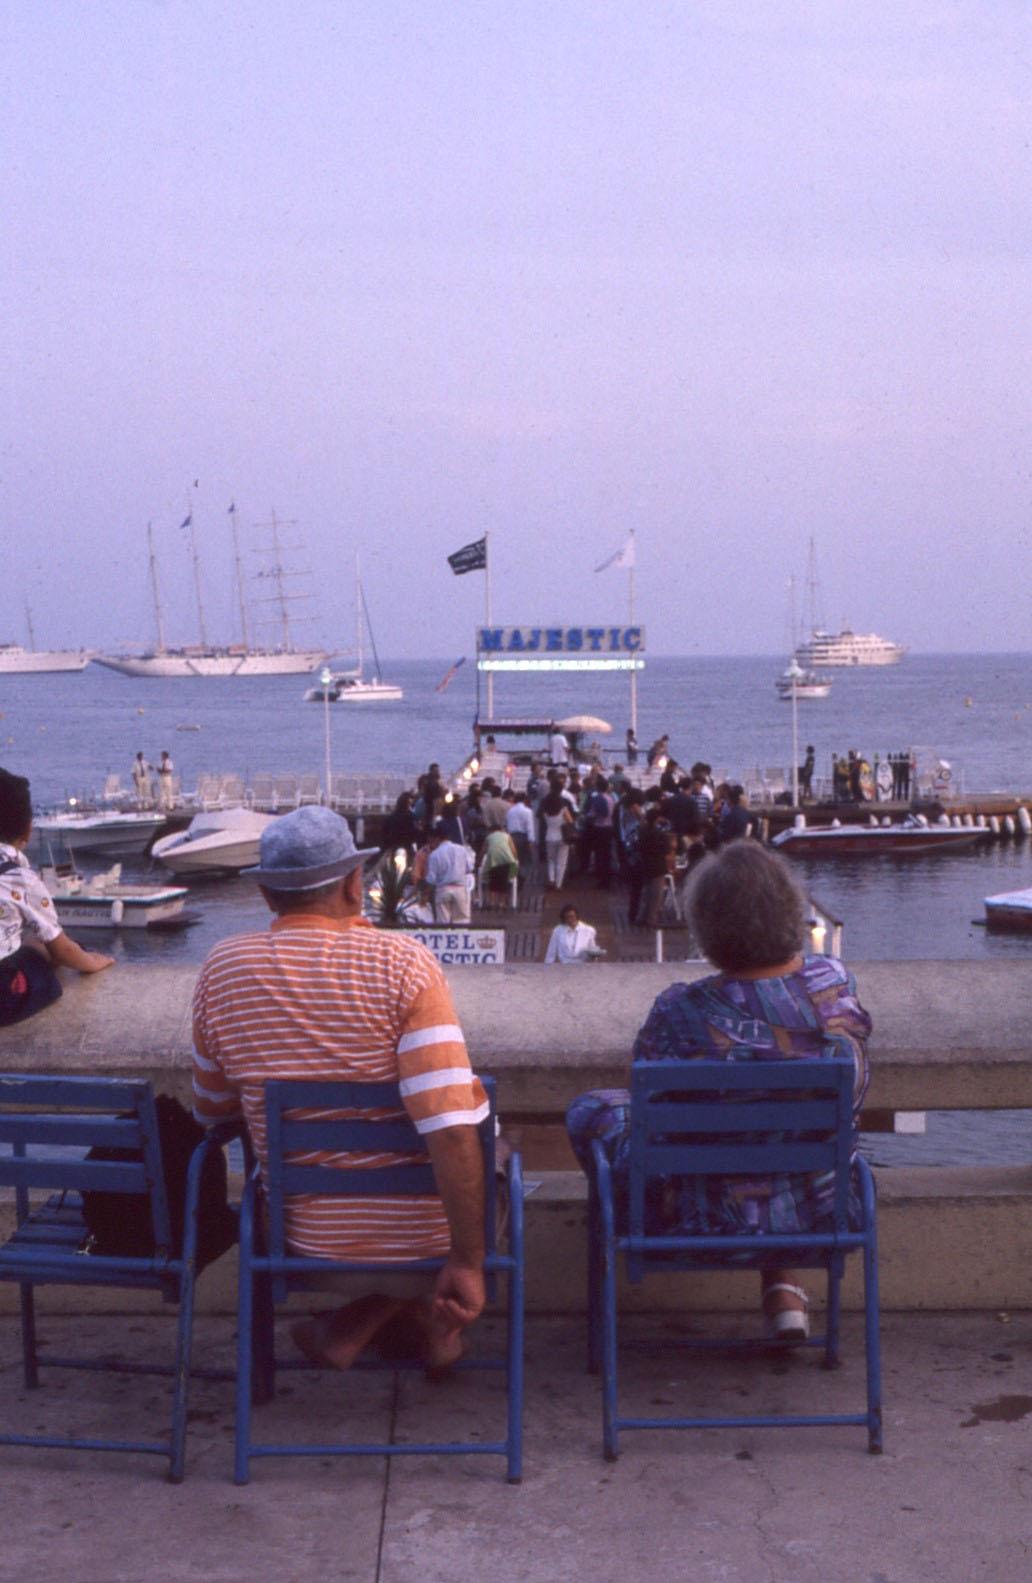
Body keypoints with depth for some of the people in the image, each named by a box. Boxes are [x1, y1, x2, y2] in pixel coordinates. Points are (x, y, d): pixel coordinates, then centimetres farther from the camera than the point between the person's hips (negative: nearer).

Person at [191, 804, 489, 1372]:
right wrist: (469, 1261, -18)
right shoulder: (402, 962, -17)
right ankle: (430, 1323, 21)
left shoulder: (221, 969, -6)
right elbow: (452, 1130, -24)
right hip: (421, 1244, -3)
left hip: (305, 1246, 4)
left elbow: (211, 1114, 8)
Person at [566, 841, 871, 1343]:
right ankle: (782, 1282, 27)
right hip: (822, 1212, 4)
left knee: (590, 1109, 18)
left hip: (711, 1223, -4)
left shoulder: (680, 1012, -24)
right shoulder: (837, 983, -13)